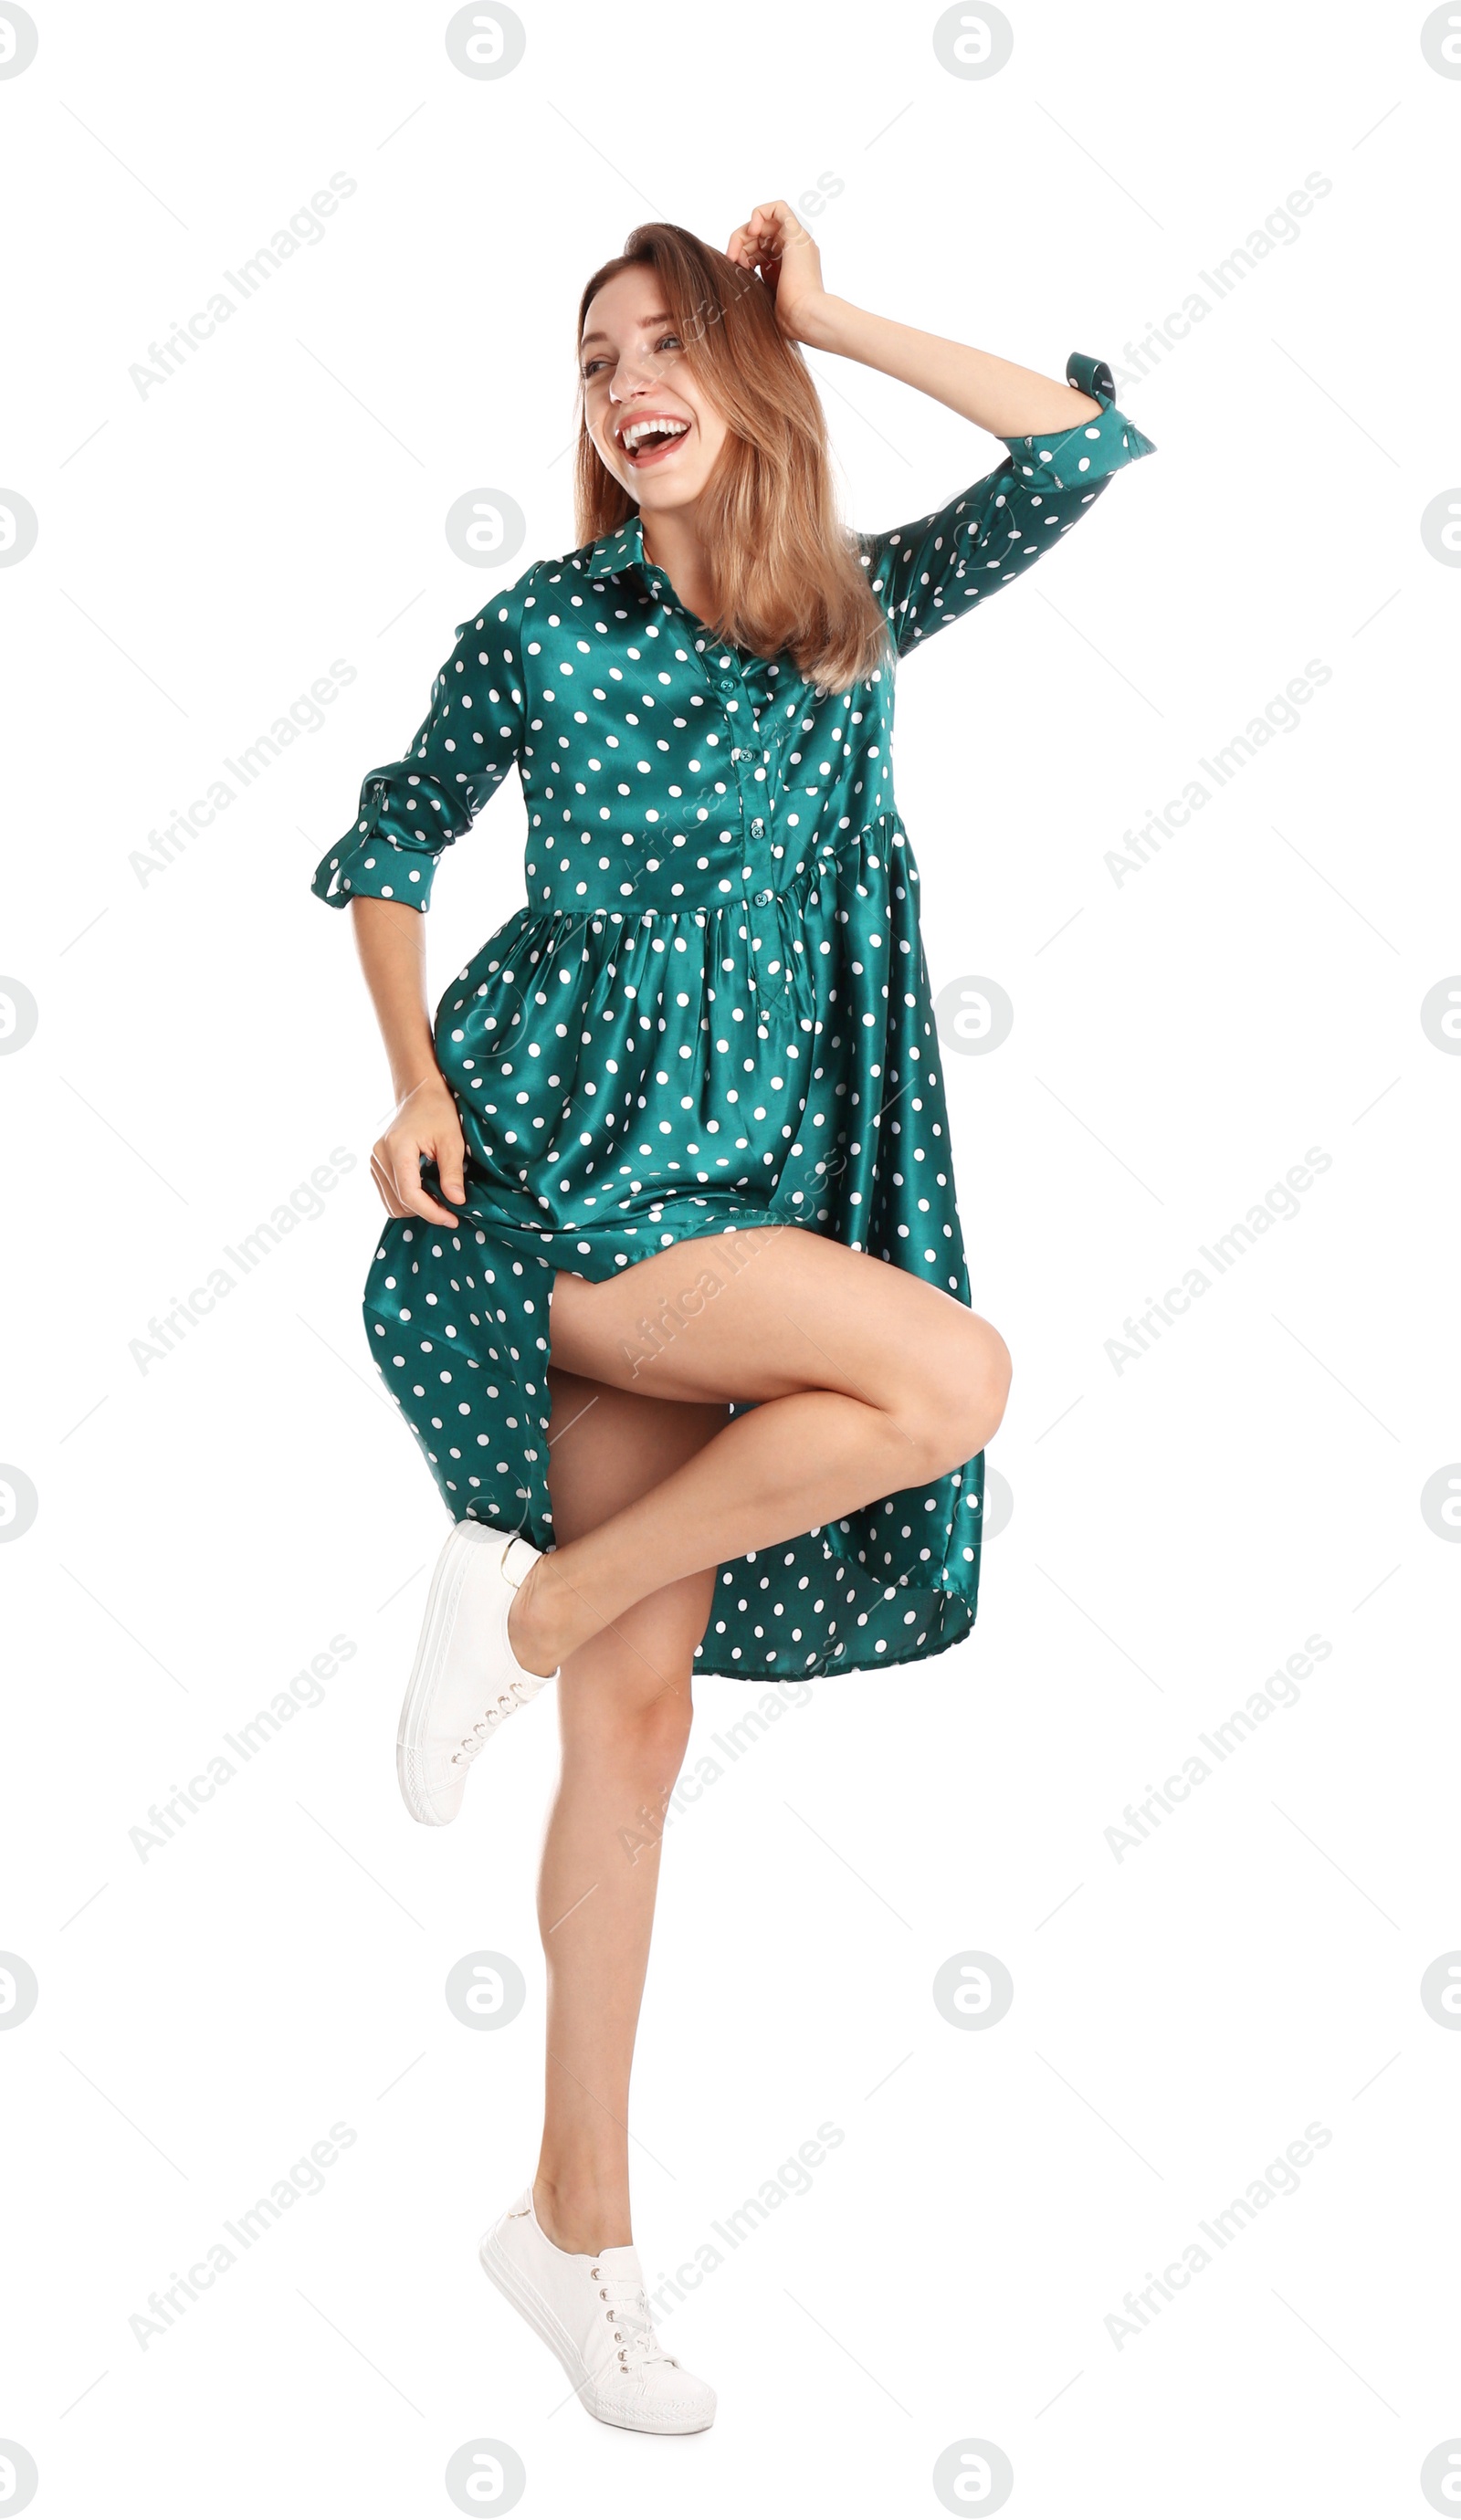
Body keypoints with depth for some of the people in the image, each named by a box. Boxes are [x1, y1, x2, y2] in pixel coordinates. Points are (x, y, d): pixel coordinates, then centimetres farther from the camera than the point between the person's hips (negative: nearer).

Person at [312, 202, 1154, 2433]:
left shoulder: (855, 617, 11)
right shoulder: (537, 632, 2)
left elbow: (1088, 443, 6)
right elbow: (384, 851, 10)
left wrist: (825, 319, 7)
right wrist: (419, 1087, -4)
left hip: (732, 1192, 4)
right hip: (549, 1170, -4)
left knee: (642, 1705, 3)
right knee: (949, 1372, -25)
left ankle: (580, 2217, 12)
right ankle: (521, 1599, -9)